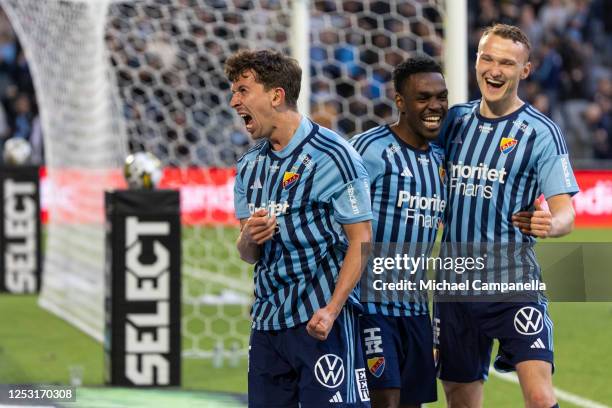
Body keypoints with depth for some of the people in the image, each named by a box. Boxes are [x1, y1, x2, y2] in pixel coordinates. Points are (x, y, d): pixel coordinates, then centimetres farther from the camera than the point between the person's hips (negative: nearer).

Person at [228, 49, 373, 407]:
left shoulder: (332, 156, -8)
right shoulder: (249, 167, 14)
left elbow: (361, 240, -10)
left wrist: (331, 310, -20)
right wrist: (249, 238, -8)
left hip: (320, 320, -7)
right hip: (267, 320, 7)